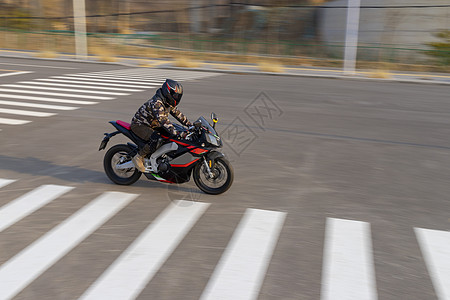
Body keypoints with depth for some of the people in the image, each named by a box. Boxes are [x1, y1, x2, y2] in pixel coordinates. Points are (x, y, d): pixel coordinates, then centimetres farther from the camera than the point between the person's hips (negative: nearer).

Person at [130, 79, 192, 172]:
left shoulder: (168, 103, 0)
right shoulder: (156, 103, -30)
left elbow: (177, 113, 11)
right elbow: (163, 121, -41)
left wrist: (190, 125, 3)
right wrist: (177, 134, -48)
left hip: (152, 124, 10)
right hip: (139, 125, -10)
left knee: (173, 134, 3)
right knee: (156, 140, -33)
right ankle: (139, 157, -15)